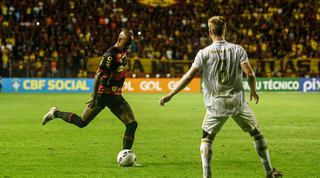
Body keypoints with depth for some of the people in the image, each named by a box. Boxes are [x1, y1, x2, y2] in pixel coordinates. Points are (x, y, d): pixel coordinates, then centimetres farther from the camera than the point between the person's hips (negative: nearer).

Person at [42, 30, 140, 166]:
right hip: (103, 95, -8)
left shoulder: (123, 53, 7)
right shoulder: (111, 55, -21)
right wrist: (94, 97, -23)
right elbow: (98, 75, -23)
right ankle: (55, 113, 24)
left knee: (132, 124, -5)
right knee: (81, 123, 1)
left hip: (116, 96, 8)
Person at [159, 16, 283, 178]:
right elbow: (250, 74, -10)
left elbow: (188, 77, -9)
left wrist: (170, 95, -2)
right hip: (238, 101, 1)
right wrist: (253, 91, 9)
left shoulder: (203, 53, -5)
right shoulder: (238, 50, -3)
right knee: (256, 132, 17)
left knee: (207, 137, 15)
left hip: (216, 105, -1)